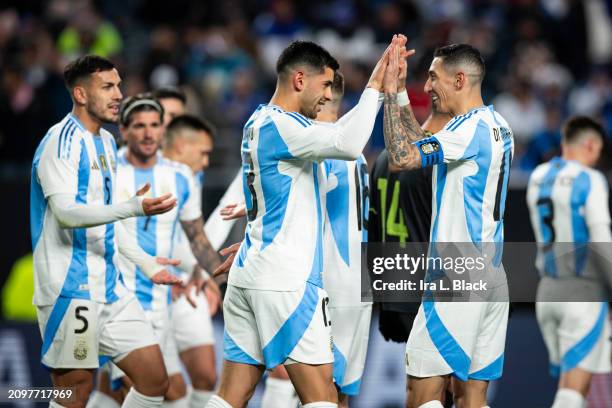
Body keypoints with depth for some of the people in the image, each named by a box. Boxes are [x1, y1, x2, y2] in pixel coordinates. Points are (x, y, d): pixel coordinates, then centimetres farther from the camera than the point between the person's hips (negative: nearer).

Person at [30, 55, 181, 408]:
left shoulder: (106, 142, 16)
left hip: (109, 287, 9)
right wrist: (134, 207, -36)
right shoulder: (62, 142, -12)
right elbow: (65, 213, -26)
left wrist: (145, 262, 23)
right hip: (71, 288, -9)